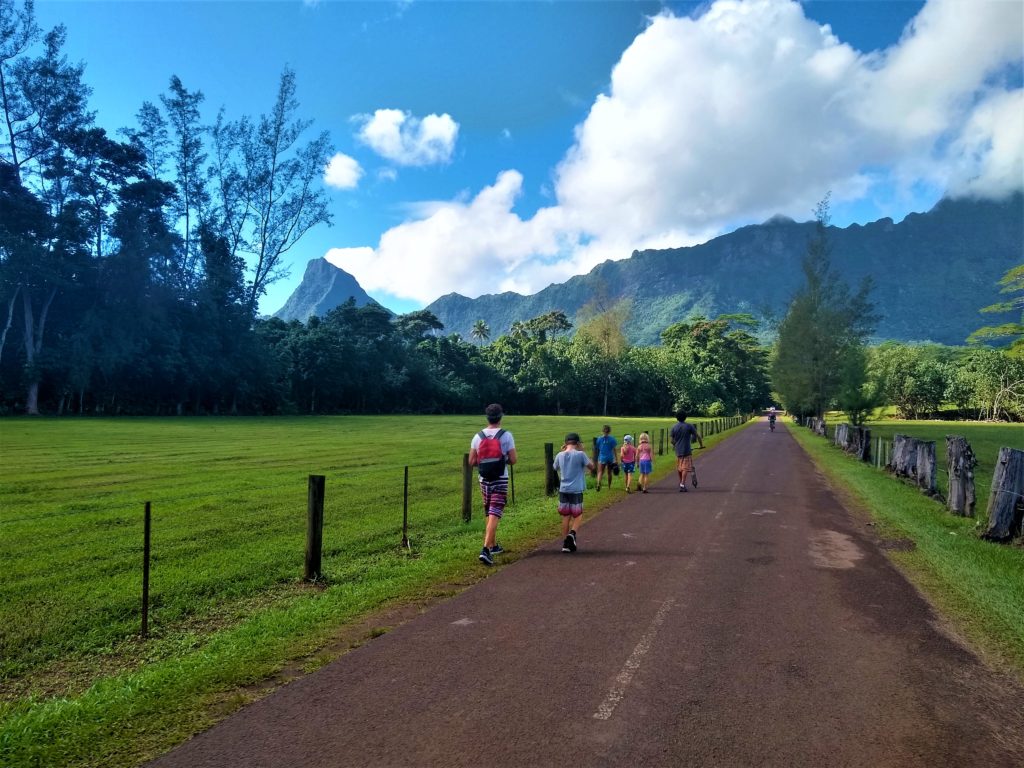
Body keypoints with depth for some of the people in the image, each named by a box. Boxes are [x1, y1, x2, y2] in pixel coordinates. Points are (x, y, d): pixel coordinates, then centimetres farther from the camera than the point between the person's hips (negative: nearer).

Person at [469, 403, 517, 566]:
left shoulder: (478, 436, 0)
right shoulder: (506, 435, -9)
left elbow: (471, 462, 0)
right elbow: (513, 460, -8)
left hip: (484, 481, 4)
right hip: (500, 481, -4)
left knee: (488, 515, 18)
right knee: (494, 516, -6)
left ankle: (493, 546, 31)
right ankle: (485, 549, -17)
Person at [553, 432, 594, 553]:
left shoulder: (560, 455, 1)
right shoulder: (580, 454, -10)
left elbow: (555, 468, 19)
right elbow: (591, 466, 2)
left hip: (563, 490, 3)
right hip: (576, 490, -3)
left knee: (566, 517, 11)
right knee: (578, 516, 10)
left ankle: (566, 544, 12)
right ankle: (572, 533, -17)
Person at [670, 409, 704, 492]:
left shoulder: (674, 427, 1)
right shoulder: (689, 426, -6)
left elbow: (671, 439, 2)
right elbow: (698, 435, -4)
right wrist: (701, 444, 10)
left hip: (678, 451, 3)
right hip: (687, 450, -3)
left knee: (679, 468, 18)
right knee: (685, 468, -1)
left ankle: (681, 483, 31)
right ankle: (682, 485, -8)